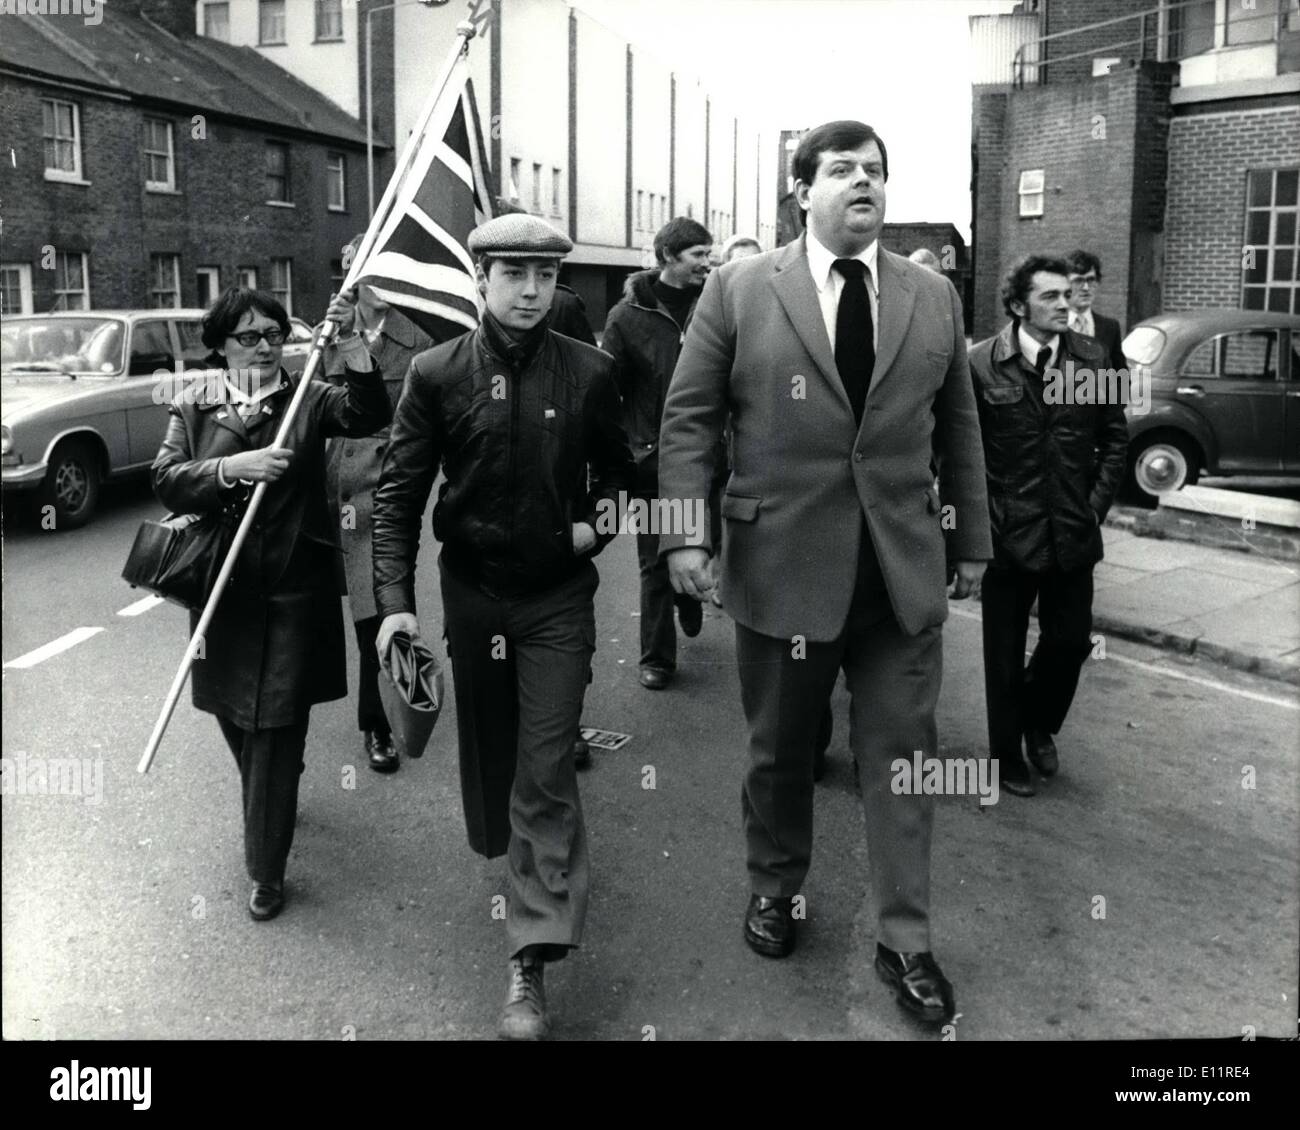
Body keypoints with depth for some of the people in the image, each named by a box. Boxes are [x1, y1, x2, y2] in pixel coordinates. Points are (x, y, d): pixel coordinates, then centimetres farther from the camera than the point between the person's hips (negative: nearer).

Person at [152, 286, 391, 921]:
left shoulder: (309, 400, 0)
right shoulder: (194, 408, 5)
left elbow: (370, 416, -18)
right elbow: (165, 479, -8)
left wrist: (350, 347, -31)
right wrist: (232, 468, -23)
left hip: (294, 592, -3)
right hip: (222, 590, 3)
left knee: (277, 730, -2)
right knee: (235, 721, 18)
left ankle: (267, 870, 9)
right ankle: (268, 812, 47)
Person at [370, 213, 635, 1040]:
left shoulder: (590, 372, -5)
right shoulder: (437, 374, -6)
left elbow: (616, 467, 10)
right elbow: (400, 491, -5)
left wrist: (600, 517, -11)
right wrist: (396, 599, -15)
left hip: (559, 597, -1)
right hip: (473, 593, 1)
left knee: (546, 771, -4)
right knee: (490, 747, 18)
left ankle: (533, 958, 2)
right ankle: (505, 852, 48)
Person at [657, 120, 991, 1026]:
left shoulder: (934, 297, 8)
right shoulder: (740, 289, 0)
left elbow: (958, 428, 12)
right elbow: (689, 417, -1)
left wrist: (972, 539, 12)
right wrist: (683, 528, -10)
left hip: (903, 568, 2)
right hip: (782, 562, -1)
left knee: (902, 756, 7)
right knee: (779, 749, 13)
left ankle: (906, 942, 20)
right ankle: (776, 889, 37)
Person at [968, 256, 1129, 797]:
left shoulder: (1091, 357, 1)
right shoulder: (981, 363, -9)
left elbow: (1115, 438, 8)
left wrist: (1097, 503, 1)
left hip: (1073, 532, 3)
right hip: (1008, 534, -3)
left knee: (1071, 641, 9)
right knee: (1005, 654, 9)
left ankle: (1039, 723, 38)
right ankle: (1006, 755, 28)